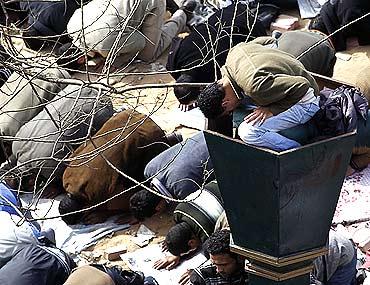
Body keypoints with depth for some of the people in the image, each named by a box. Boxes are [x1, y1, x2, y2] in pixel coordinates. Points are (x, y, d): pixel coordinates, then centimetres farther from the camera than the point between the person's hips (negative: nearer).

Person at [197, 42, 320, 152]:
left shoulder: (255, 87, -36)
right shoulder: (234, 52, -10)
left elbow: (302, 85, -34)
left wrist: (272, 110, -27)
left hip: (305, 103, -10)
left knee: (248, 132, -25)